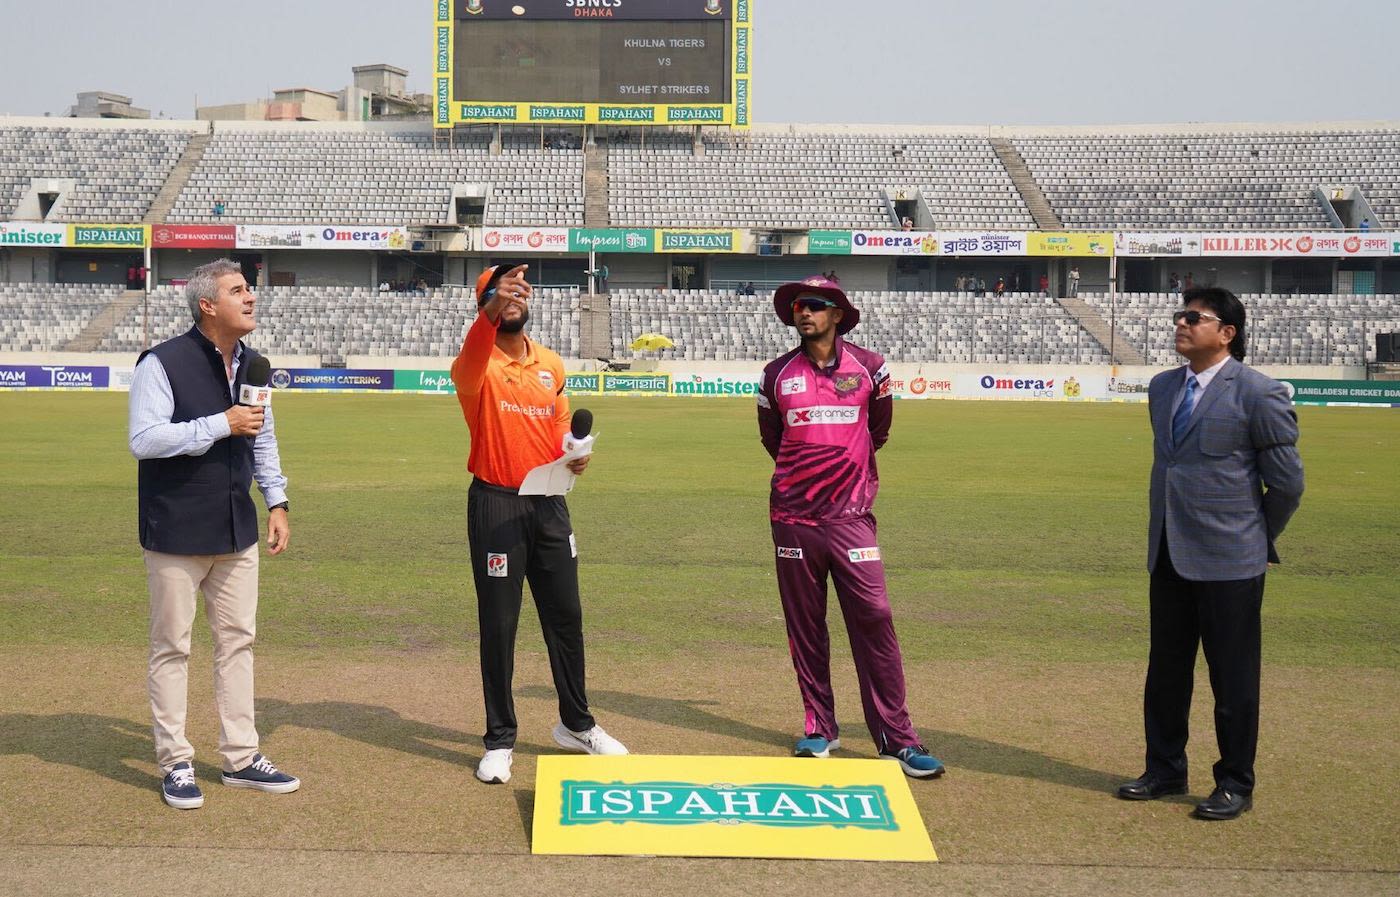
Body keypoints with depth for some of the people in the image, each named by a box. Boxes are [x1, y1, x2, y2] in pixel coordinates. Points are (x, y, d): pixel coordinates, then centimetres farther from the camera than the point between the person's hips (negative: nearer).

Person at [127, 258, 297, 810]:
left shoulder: (252, 365, 9)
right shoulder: (163, 364, -13)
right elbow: (143, 440, -20)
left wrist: (276, 502, 12)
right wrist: (221, 424, -22)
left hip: (236, 530, 7)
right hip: (177, 532, -7)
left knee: (237, 640, 11)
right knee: (172, 646, 3)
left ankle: (240, 758, 21)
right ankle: (175, 764, 14)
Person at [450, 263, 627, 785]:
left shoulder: (552, 364, 10)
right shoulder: (477, 365, -8)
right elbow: (471, 359, -33)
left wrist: (574, 454, -4)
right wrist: (492, 310, -52)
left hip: (549, 503, 5)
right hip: (495, 505, -5)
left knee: (565, 616, 13)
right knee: (498, 623, 2)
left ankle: (576, 724, 30)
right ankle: (500, 740, 14)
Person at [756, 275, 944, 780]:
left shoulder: (870, 368, 2)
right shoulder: (777, 375, 4)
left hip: (851, 516, -1)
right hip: (794, 517, 2)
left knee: (874, 621, -8)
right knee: (804, 626, 6)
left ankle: (896, 738, -5)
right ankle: (819, 727, 17)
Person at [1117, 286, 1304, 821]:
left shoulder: (1258, 393, -11)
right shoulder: (1162, 388, 10)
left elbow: (1287, 481, -6)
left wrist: (1256, 541, 3)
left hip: (1228, 562, -6)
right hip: (1169, 555, 7)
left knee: (1233, 678, 4)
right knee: (1166, 672, 15)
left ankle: (1236, 786, 18)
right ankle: (1165, 771, 29)